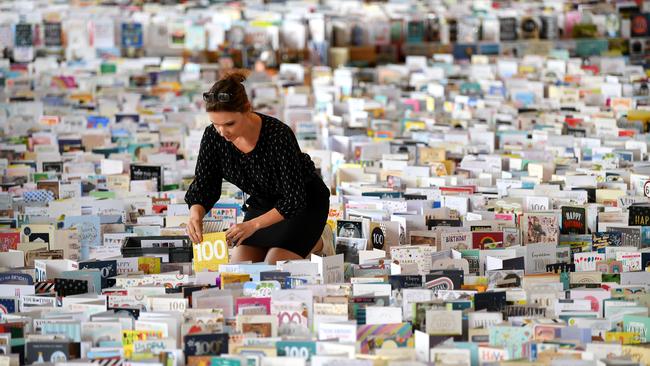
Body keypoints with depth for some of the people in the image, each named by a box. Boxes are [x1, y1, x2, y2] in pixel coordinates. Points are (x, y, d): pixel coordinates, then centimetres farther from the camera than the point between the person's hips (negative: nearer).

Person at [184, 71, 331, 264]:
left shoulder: (279, 135, -34)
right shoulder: (213, 136, -19)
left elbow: (294, 199, -30)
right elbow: (203, 186, -12)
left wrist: (253, 225, -42)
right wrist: (195, 215, -34)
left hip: (305, 202, -5)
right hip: (262, 203, 5)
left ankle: (315, 243, 11)